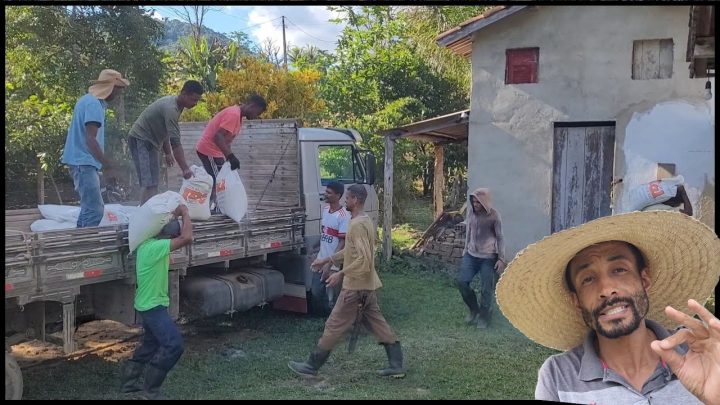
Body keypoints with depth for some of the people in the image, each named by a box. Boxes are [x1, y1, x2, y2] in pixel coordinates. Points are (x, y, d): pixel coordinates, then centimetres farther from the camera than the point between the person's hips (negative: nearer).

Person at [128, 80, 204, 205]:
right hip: (140, 140, -10)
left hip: (151, 141, 10)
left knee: (153, 182, 10)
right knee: (149, 184, -18)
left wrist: (168, 153, 17)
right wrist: (185, 169, -33)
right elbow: (175, 141, -31)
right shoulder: (171, 108, -26)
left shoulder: (175, 104, 5)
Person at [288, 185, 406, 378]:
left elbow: (364, 258, -27)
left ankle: (312, 366, 9)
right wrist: (327, 260, 21)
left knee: (335, 325, -1)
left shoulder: (357, 225, -20)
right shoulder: (365, 221, 12)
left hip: (356, 286, -10)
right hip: (368, 285, 10)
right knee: (377, 323, 13)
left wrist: (341, 274, -22)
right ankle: (396, 366, 14)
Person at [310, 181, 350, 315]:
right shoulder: (325, 208, 6)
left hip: (334, 264, -7)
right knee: (316, 293, 11)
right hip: (320, 260, 7)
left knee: (332, 299, 1)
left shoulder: (343, 215, -17)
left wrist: (329, 264, -22)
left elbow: (343, 242, -18)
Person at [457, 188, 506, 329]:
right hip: (471, 254, 5)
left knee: (486, 289, 0)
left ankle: (484, 317, 22)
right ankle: (474, 309, 20)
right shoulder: (470, 210, -3)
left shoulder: (494, 215, -16)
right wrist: (466, 248, 18)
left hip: (488, 257, -4)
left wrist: (501, 259, -13)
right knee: (462, 281, -3)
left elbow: (500, 238, -10)